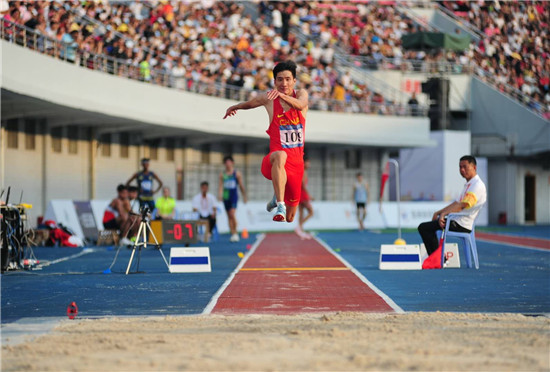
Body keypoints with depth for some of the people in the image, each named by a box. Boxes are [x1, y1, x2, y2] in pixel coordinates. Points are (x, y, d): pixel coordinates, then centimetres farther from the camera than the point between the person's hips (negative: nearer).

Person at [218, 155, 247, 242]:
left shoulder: (237, 174, 2)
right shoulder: (222, 174, 9)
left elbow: (241, 186, 7)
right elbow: (220, 185, 3)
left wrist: (244, 196, 11)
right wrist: (220, 194, -15)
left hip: (234, 195, -4)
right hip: (226, 196, 4)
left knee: (232, 213, -18)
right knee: (229, 216, 7)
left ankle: (235, 233, -10)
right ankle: (232, 233, 12)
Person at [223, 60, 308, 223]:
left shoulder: (301, 94, -1)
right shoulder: (268, 98, -1)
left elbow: (300, 105, -26)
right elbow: (249, 104, 21)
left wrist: (282, 95, -44)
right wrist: (234, 107, 39)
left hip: (297, 161, 2)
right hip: (276, 156, -2)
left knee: (290, 218, 13)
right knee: (280, 155, -44)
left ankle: (278, 197, 51)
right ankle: (280, 206, -48)